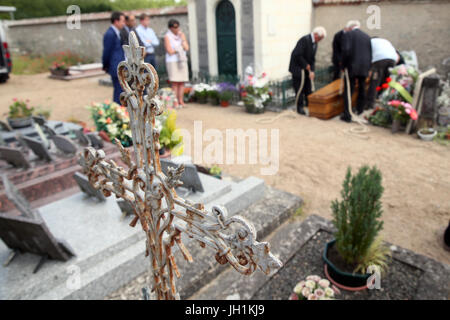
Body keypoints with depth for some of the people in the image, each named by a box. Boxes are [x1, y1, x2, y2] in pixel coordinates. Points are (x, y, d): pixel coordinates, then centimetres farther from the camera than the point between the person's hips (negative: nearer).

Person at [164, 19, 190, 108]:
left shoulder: (182, 35, 12)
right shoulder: (167, 37, -2)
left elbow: (186, 48, 1)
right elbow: (169, 51, -11)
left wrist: (182, 38, -7)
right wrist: (180, 49, -3)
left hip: (182, 61, 5)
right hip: (172, 61, -5)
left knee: (182, 83, 0)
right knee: (175, 83, -9)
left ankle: (181, 101, 4)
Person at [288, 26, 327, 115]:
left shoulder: (315, 43, 6)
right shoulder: (305, 40, -20)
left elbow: (312, 58, 7)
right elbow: (298, 55, -26)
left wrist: (311, 71, -3)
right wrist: (306, 65, -19)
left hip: (306, 68, 8)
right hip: (298, 68, -8)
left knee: (308, 88, 10)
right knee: (300, 88, -4)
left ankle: (309, 104, 22)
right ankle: (300, 107, 5)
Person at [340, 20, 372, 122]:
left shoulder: (347, 34, -1)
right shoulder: (367, 36, 14)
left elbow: (346, 51, -14)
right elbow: (370, 53, 9)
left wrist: (343, 66, -4)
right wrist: (367, 67, 15)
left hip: (352, 67, -5)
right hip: (364, 68, 5)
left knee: (348, 91, 0)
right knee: (362, 90, 15)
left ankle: (347, 115, -1)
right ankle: (360, 111, 23)